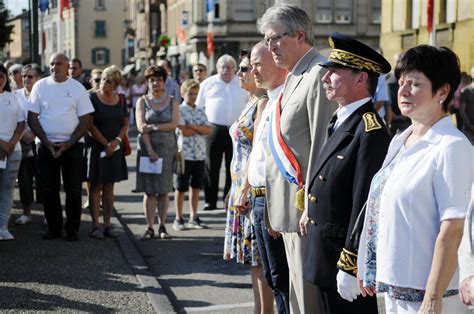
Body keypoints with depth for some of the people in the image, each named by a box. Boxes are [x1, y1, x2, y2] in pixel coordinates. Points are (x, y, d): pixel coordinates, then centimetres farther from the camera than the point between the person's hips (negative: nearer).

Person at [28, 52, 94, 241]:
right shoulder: (40, 86, 4)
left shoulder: (77, 88, 2)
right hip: (46, 146, 1)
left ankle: (72, 229, 10)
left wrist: (69, 144, -11)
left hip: (72, 146, -1)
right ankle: (54, 227, 15)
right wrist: (47, 143, -9)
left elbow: (85, 120, -1)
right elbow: (32, 118, 2)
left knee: (74, 190, 1)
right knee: (49, 189, 4)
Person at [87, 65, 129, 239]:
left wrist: (116, 141, -7)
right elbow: (90, 125, -10)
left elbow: (125, 123, 9)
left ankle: (107, 224, 12)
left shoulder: (120, 99, 7)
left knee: (109, 187, 8)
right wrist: (106, 143, -9)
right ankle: (96, 225, 2)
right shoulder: (92, 98, -7)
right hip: (97, 147, -4)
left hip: (115, 149, 4)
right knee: (96, 187, -1)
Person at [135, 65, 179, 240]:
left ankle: (162, 226, 8)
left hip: (167, 148, 0)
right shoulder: (142, 101, 6)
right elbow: (141, 127, -4)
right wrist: (150, 150, -13)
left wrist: (154, 127, -12)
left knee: (163, 190, 1)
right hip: (147, 148, 0)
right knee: (149, 190, -2)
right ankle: (150, 228, 0)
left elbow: (174, 124, -4)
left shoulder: (172, 102, 8)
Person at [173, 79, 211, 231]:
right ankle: (179, 218, 10)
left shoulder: (200, 111, 12)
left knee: (196, 187, 10)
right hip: (185, 154, -5)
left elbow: (209, 130, 0)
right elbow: (184, 132, -15)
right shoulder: (180, 110, -4)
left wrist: (193, 126, -12)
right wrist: (200, 129, -3)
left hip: (200, 154, 5)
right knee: (181, 188, 3)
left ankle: (194, 217, 19)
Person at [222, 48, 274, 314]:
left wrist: (246, 188, -20)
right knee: (254, 258, 13)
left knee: (260, 257, -5)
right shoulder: (251, 102, 17)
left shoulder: (264, 102, -13)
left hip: (254, 188, -10)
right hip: (242, 187, 10)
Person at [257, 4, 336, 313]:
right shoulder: (295, 76, 16)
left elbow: (321, 146, -19)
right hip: (290, 206, 10)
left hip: (306, 205, -10)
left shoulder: (319, 75, -16)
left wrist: (310, 203, -19)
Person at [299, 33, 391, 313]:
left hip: (350, 260, -9)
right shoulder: (341, 122, 10)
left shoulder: (371, 131, -19)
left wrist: (351, 267, -22)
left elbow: (365, 205, -22)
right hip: (325, 260, 9)